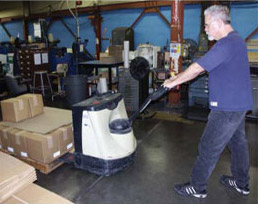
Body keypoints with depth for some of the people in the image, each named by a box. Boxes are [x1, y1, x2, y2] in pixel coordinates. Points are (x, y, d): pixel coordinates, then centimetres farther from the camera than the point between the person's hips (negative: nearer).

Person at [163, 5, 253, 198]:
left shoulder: (227, 43, -21)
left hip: (227, 107, -11)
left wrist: (173, 82, -7)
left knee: (209, 148, 0)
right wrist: (178, 79, 13)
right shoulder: (235, 40, 13)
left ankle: (198, 188, 16)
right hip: (239, 103, 11)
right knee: (238, 143, 21)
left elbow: (197, 68, -20)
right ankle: (242, 183, 38)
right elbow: (201, 68, 15)